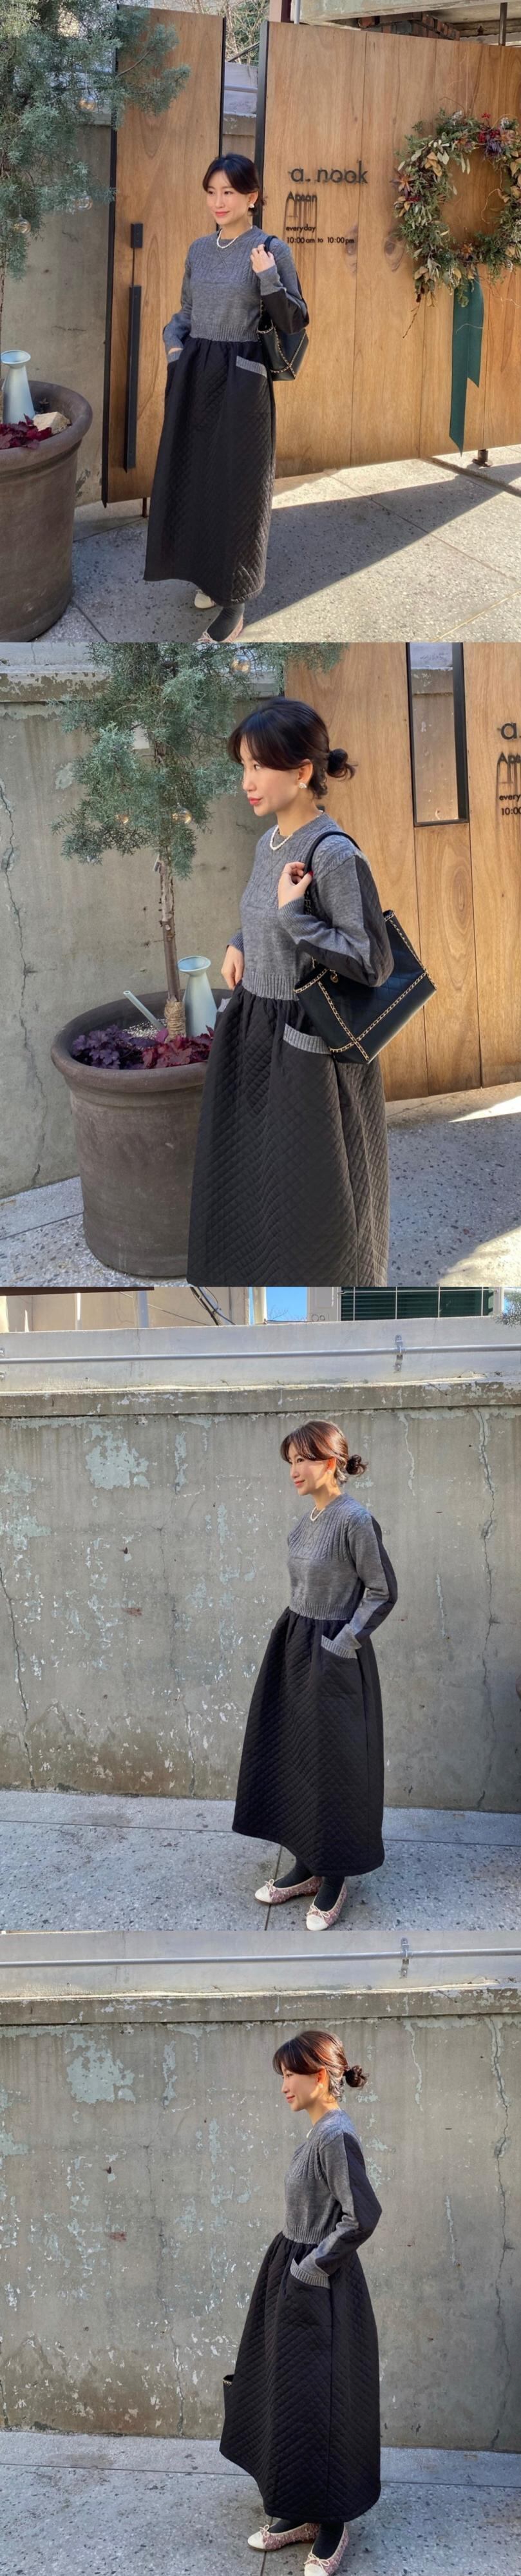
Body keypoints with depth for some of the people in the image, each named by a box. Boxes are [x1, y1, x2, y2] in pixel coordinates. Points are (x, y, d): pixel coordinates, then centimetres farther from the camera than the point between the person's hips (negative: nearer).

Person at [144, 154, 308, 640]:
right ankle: (214, 577, 30)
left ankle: (234, 605, 4)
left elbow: (295, 321, -8)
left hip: (241, 380, -6)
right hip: (193, 376, 6)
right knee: (192, 478, 12)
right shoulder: (199, 249, 9)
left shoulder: (272, 250, -8)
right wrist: (174, 344, 2)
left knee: (237, 486, -2)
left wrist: (268, 278, -23)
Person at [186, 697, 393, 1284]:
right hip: (255, 1036, 8)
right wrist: (240, 944, 5)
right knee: (247, 1184, 18)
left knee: (312, 1204, 6)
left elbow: (374, 962, -21)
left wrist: (292, 916, -25)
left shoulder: (335, 854, -21)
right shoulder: (268, 844, 5)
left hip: (308, 1050, -8)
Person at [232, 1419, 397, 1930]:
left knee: (332, 1765, 2)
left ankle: (335, 1878, 15)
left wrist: (341, 1644, -15)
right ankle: (307, 1866, 25)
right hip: (296, 1647, 8)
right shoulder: (311, 1518, 6)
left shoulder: (355, 1520, -19)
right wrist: (298, 1636, 11)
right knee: (291, 1753, 13)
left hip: (333, 1657, -8)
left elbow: (382, 1591, -16)